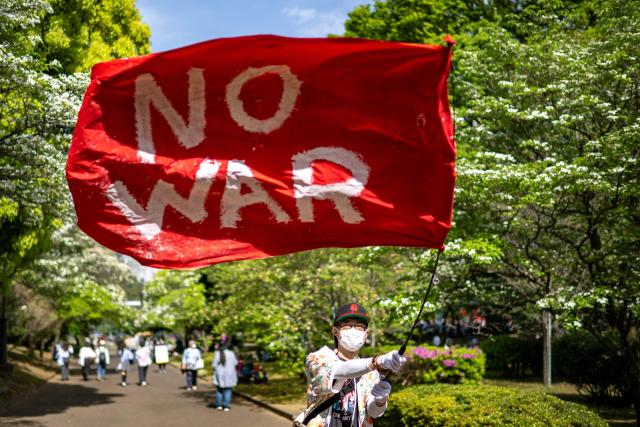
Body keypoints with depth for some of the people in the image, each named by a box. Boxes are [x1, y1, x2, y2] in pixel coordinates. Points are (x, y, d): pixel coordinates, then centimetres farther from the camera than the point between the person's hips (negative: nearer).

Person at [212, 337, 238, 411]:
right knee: (227, 390, 7)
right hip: (229, 374, 0)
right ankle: (226, 406, 4)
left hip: (219, 374, 0)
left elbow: (214, 365, -12)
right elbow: (235, 363, 1)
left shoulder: (217, 353, -12)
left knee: (219, 390, 13)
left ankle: (219, 405, 14)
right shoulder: (231, 353, -10)